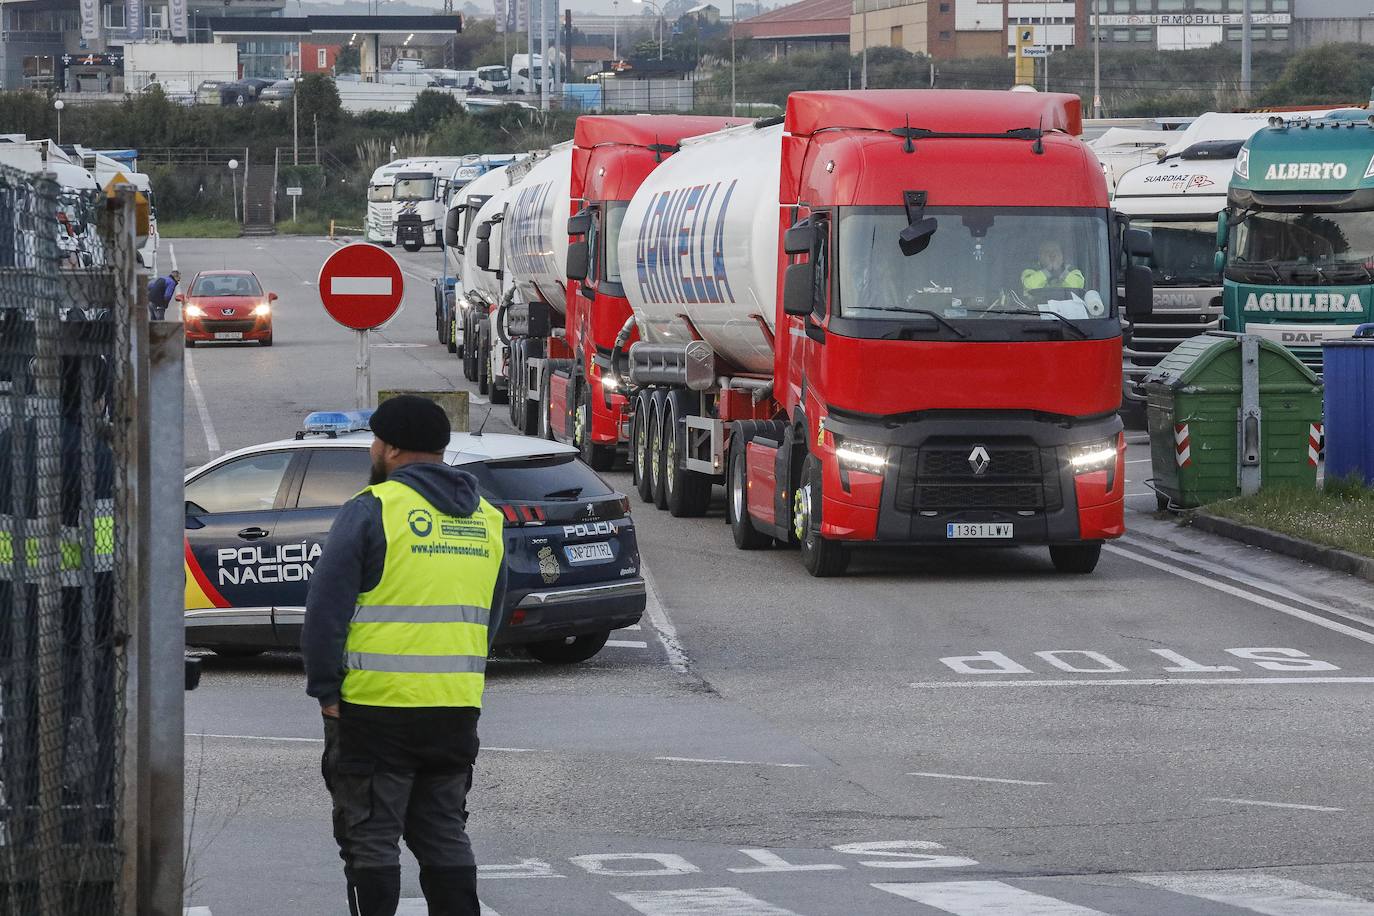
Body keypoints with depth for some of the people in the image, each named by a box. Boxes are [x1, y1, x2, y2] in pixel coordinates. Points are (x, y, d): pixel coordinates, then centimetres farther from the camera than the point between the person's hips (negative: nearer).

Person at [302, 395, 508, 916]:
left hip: (375, 710, -6)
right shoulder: (485, 519, 13)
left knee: (371, 839, 1)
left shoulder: (372, 510, -8)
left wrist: (325, 691, -5)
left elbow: (325, 611, -11)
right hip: (456, 711, 6)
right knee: (444, 836, 13)